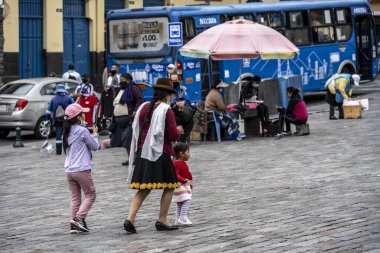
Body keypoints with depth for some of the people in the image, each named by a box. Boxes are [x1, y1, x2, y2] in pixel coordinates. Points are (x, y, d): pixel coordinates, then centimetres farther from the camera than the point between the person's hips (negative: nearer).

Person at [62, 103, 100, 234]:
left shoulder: (67, 131, 11)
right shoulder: (83, 131, -11)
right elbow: (95, 146, -3)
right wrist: (95, 134, 14)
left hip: (69, 170, 7)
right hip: (82, 169, -7)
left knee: (75, 197, 11)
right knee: (90, 194, 4)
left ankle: (74, 225, 5)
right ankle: (79, 218, -10)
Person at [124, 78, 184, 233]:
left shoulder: (143, 108, 9)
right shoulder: (167, 111, -10)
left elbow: (137, 130, 17)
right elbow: (173, 135, -12)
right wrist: (179, 131, 8)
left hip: (142, 153, 6)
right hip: (160, 154, -6)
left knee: (143, 189, 9)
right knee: (169, 186, 9)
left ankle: (130, 218, -7)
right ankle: (162, 220, 8)